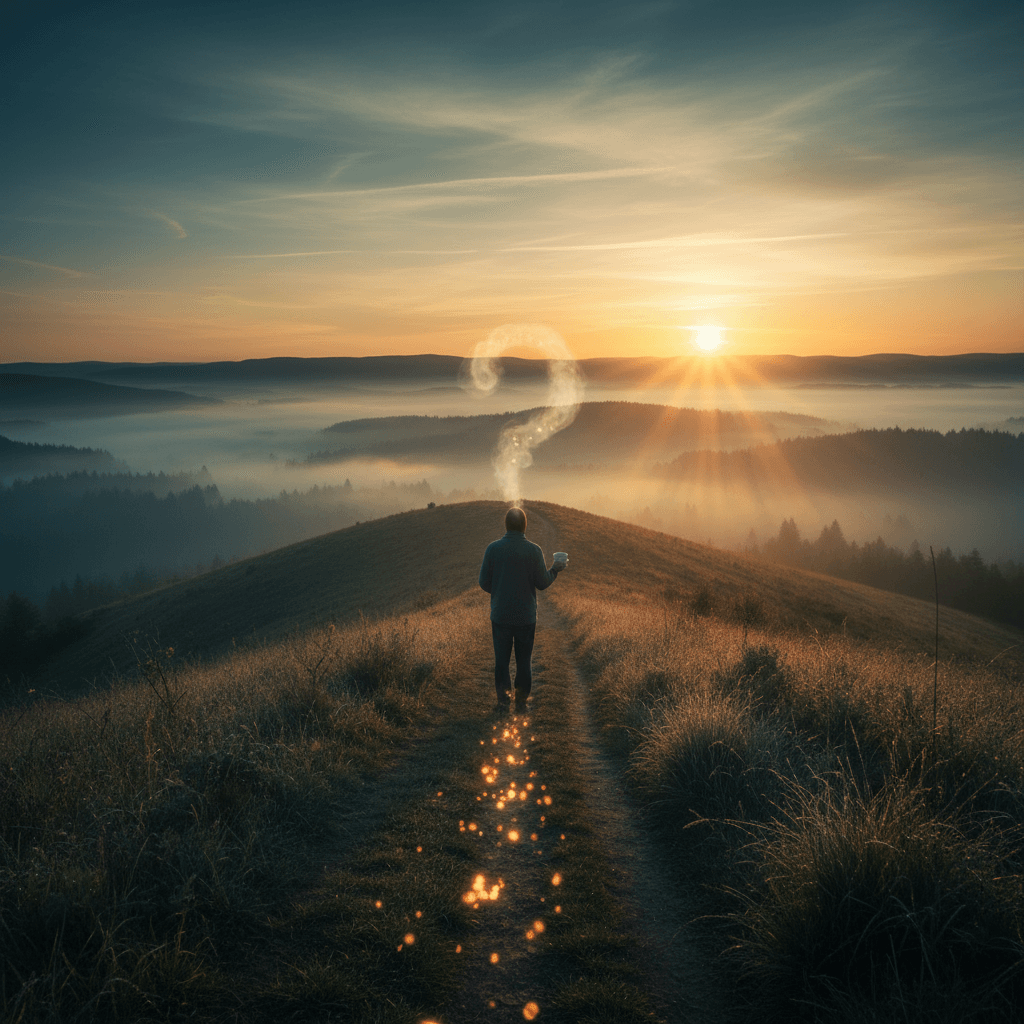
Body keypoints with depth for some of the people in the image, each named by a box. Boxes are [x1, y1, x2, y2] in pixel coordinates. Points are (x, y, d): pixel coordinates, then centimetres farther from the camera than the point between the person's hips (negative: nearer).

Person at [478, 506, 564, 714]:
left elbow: (484, 582, -3)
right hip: (526, 616, 0)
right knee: (524, 660, 11)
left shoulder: (493, 548, -8)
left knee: (501, 659, 12)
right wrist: (555, 570, 13)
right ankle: (521, 701, 16)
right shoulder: (534, 551, -10)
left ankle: (503, 700, 14)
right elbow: (542, 583, -6)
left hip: (500, 615, 0)